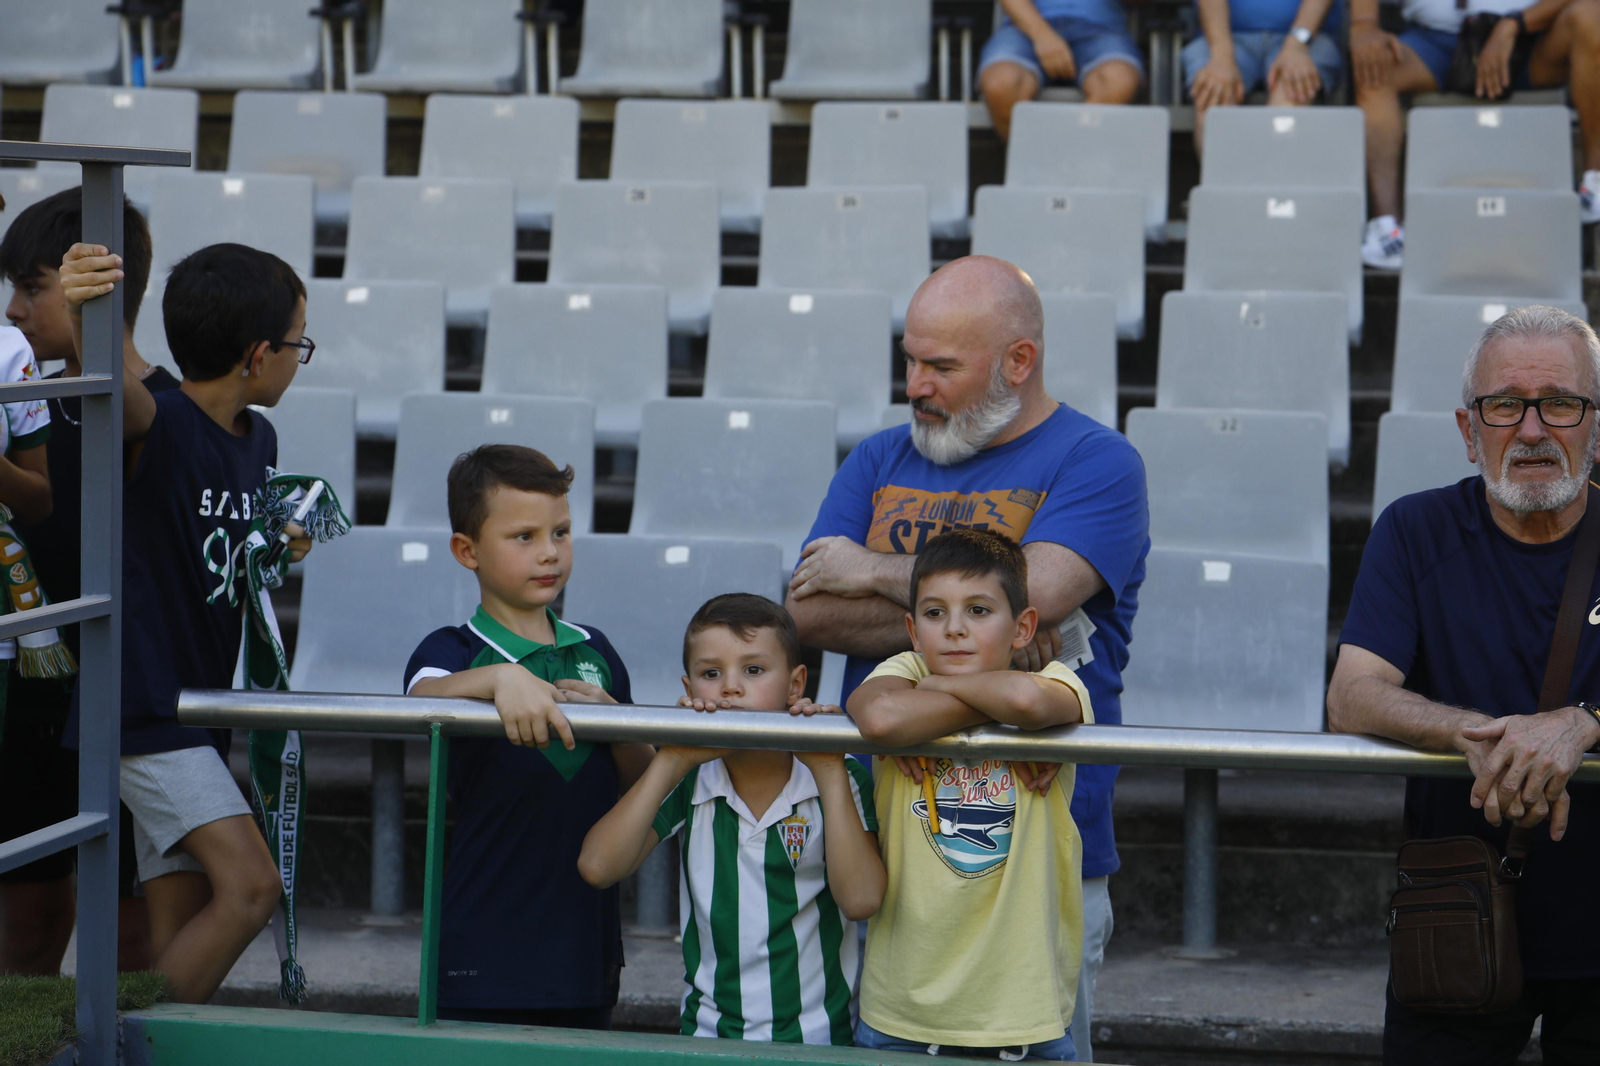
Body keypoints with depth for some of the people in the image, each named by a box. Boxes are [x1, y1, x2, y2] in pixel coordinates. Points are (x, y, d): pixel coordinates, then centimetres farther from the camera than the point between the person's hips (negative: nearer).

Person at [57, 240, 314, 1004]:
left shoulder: (258, 439, 11)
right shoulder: (157, 424, -15)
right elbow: (115, 383, -39)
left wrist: (281, 548, 3)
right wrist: (84, 316, -61)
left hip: (201, 703, 9)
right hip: (144, 704, -9)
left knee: (183, 925, 7)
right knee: (249, 884, -19)